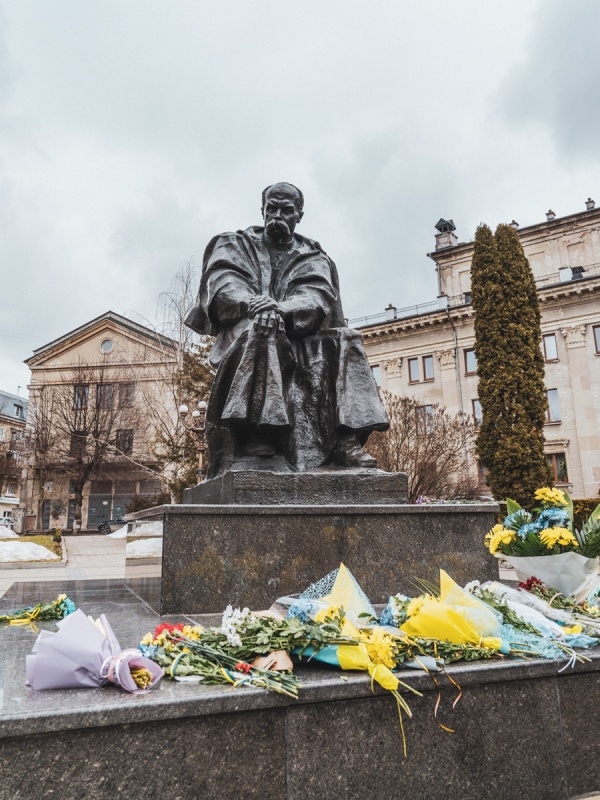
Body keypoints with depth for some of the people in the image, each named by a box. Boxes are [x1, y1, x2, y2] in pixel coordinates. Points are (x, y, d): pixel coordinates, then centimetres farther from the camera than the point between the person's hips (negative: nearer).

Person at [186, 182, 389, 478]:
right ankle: (255, 442, -45)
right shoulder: (236, 245, 18)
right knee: (259, 331, -35)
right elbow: (222, 282, -3)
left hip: (298, 339, 3)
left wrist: (282, 309, -27)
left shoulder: (314, 257, 19)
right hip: (243, 335, -2)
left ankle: (347, 440, -32)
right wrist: (253, 304, -27)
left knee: (344, 341, -22)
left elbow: (318, 297, -3)